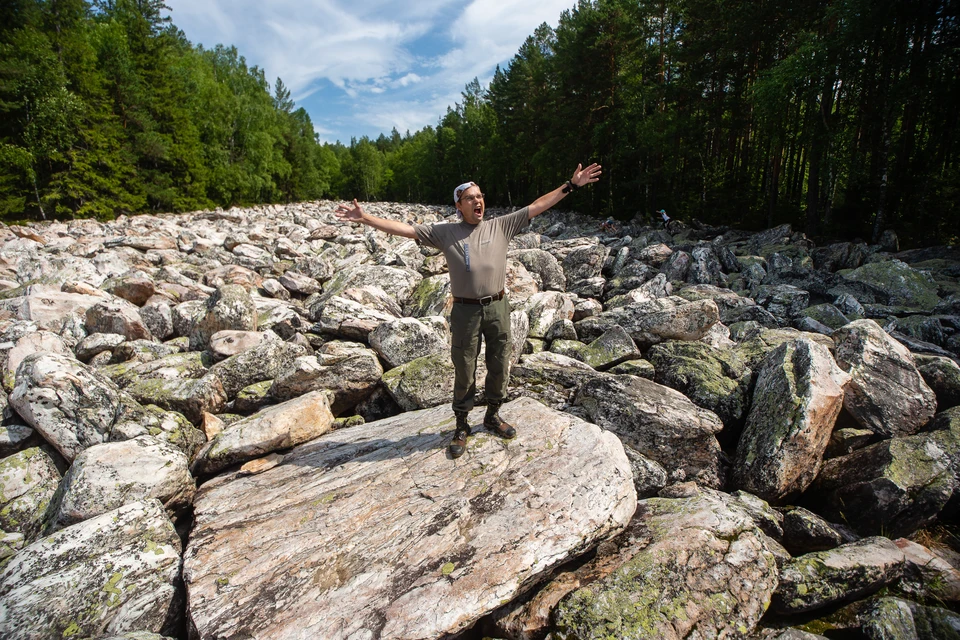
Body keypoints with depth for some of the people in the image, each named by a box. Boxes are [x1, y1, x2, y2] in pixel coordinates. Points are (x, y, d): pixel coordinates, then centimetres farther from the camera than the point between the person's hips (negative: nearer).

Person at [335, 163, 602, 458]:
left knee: (499, 367, 15)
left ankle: (493, 416, 38)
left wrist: (570, 185, 2)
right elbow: (403, 228, -2)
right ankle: (462, 426, 28)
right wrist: (365, 218, -8)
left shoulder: (501, 226, 4)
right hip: (465, 311, -2)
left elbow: (537, 206, 4)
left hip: (498, 307, 2)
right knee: (464, 372, 9)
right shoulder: (444, 232, 1)